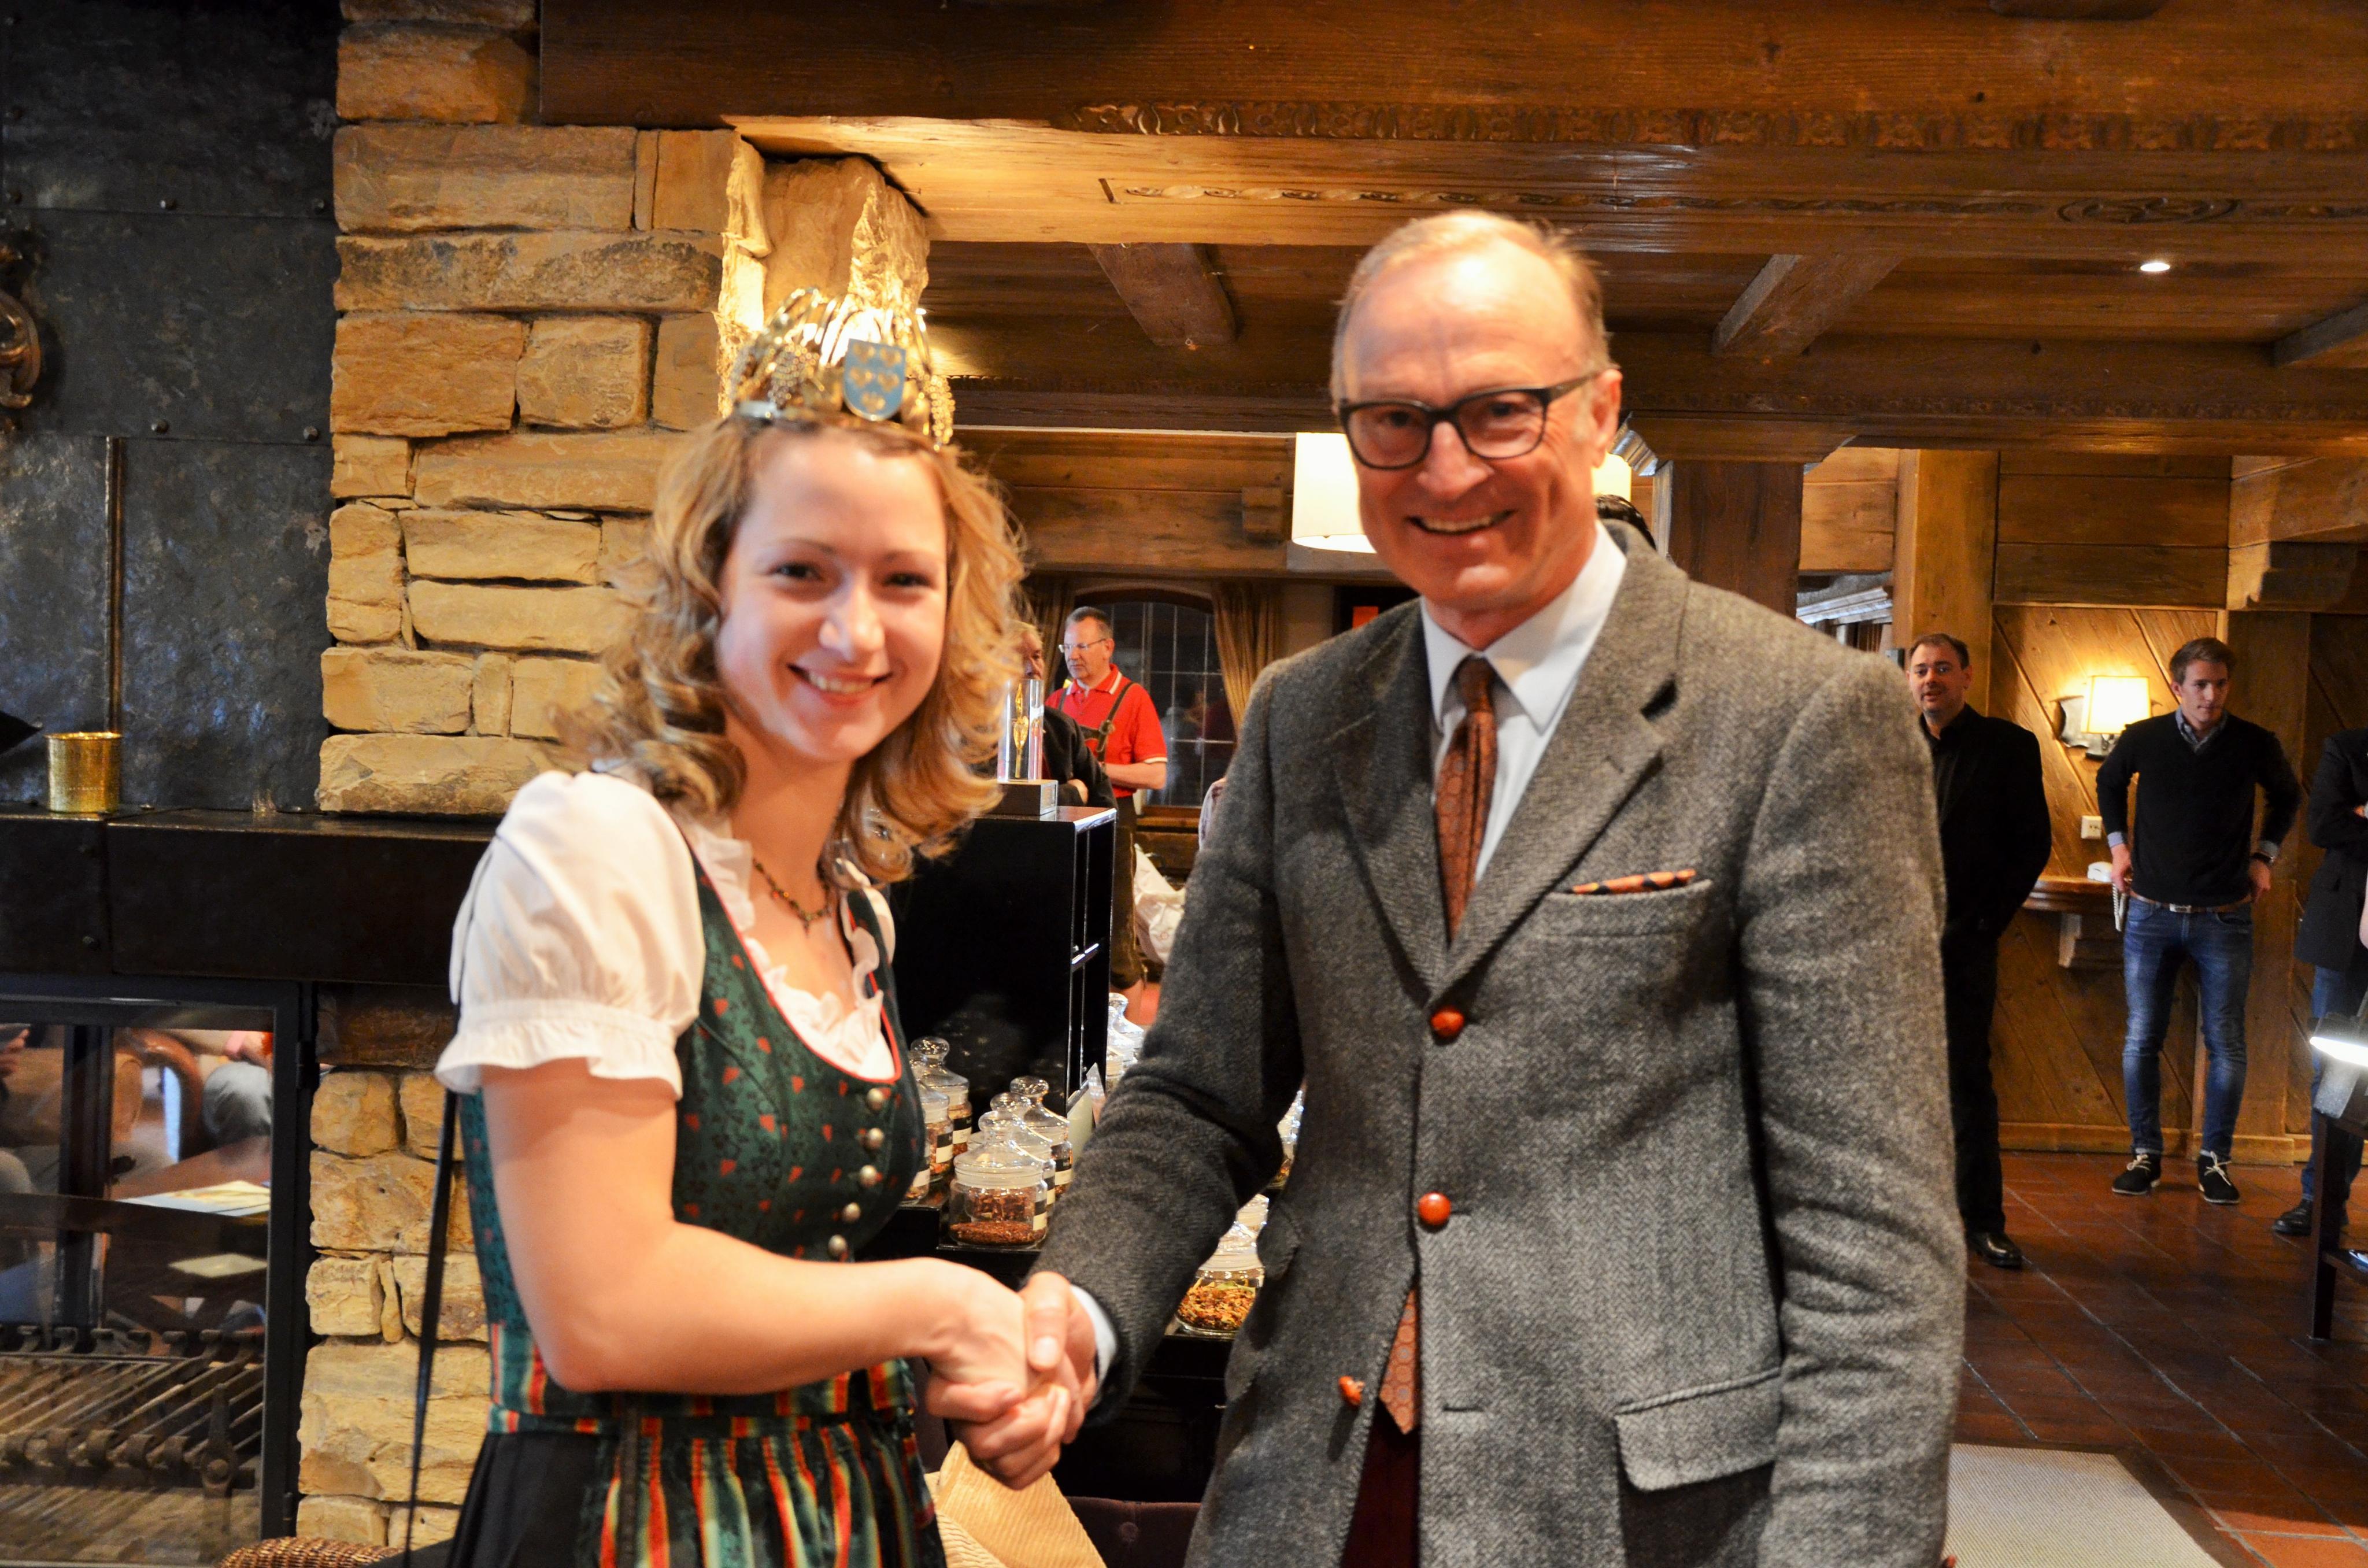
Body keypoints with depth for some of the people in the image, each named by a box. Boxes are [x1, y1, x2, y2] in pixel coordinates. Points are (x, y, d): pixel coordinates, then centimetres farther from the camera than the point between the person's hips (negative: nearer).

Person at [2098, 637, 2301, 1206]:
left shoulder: (2255, 745, -4)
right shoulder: (2142, 740, -3)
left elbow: (2288, 798, 17)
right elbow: (2108, 783, 19)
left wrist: (2264, 855, 9)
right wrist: (2118, 844, 11)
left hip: (2225, 919, 0)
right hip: (2153, 915, 0)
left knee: (2226, 1046, 2)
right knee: (2142, 1040, 2)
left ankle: (2215, 1159, 13)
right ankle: (2145, 1153, 13)